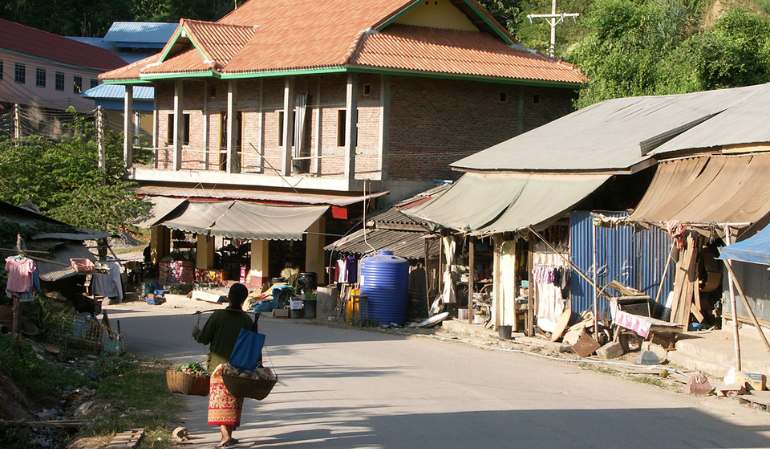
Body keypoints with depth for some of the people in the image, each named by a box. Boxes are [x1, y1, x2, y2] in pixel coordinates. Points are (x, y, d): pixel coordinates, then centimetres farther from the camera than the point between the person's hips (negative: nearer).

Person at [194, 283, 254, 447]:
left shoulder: (217, 316, -9)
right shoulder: (247, 320, -3)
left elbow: (203, 338, -5)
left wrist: (195, 332, 16)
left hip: (219, 365, -2)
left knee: (220, 400, 0)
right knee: (234, 401, 13)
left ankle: (226, 435, -11)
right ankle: (229, 434, 18)